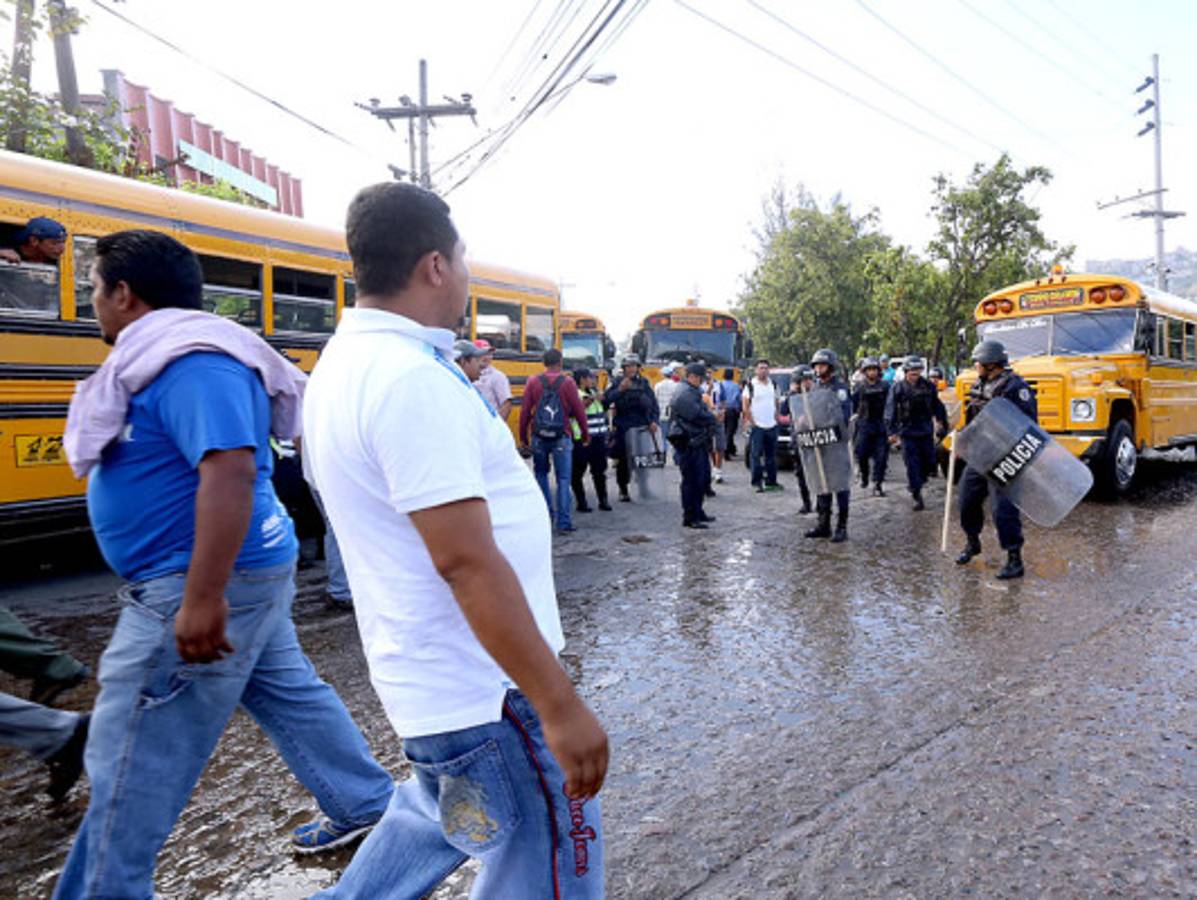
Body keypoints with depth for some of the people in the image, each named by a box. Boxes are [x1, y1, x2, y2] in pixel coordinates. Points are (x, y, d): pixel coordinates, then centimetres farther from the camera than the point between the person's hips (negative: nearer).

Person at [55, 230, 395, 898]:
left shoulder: (192, 364, -20)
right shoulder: (169, 359, 14)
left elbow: (230, 469, -32)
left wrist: (201, 598, -33)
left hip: (210, 583, -11)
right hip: (244, 571, 11)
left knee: (132, 762, 3)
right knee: (292, 694, 20)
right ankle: (368, 805, 36)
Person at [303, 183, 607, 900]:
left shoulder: (344, 362, 8)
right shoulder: (412, 378, -23)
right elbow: (465, 559, -28)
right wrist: (560, 705, -23)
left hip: (428, 675, 10)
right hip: (489, 692, -10)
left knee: (438, 815, 32)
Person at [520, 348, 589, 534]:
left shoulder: (533, 382, 0)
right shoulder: (568, 383, -5)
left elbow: (525, 412, 1)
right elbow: (579, 411, -4)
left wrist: (523, 437, 10)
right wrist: (585, 434, 8)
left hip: (538, 437, 2)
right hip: (562, 438, -2)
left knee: (541, 474, 20)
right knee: (563, 479, 3)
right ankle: (563, 523, 3)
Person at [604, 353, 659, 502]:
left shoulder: (644, 383, 10)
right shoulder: (617, 383, 3)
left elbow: (654, 404, 8)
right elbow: (606, 400, -10)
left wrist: (654, 421, -5)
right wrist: (619, 390, -21)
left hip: (642, 427, 2)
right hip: (622, 428, -2)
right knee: (623, 460, 2)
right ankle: (623, 490, 15)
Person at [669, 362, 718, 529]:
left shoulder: (694, 392, 18)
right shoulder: (684, 394, -17)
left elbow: (705, 413, 20)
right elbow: (698, 417, -22)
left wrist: (712, 418, -1)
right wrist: (714, 419, -4)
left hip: (699, 443, 11)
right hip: (689, 444, -11)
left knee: (703, 478, 17)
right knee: (692, 481, -6)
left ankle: (698, 512, 29)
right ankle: (690, 518, 2)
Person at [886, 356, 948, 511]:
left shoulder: (928, 386, 4)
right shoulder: (897, 388, -4)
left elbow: (937, 407, 13)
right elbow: (890, 411, -7)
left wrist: (943, 425, 14)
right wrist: (892, 431, -14)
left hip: (926, 432, 4)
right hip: (908, 433, -3)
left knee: (929, 463, 7)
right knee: (912, 465, -5)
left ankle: (915, 486, 31)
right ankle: (917, 496, 3)